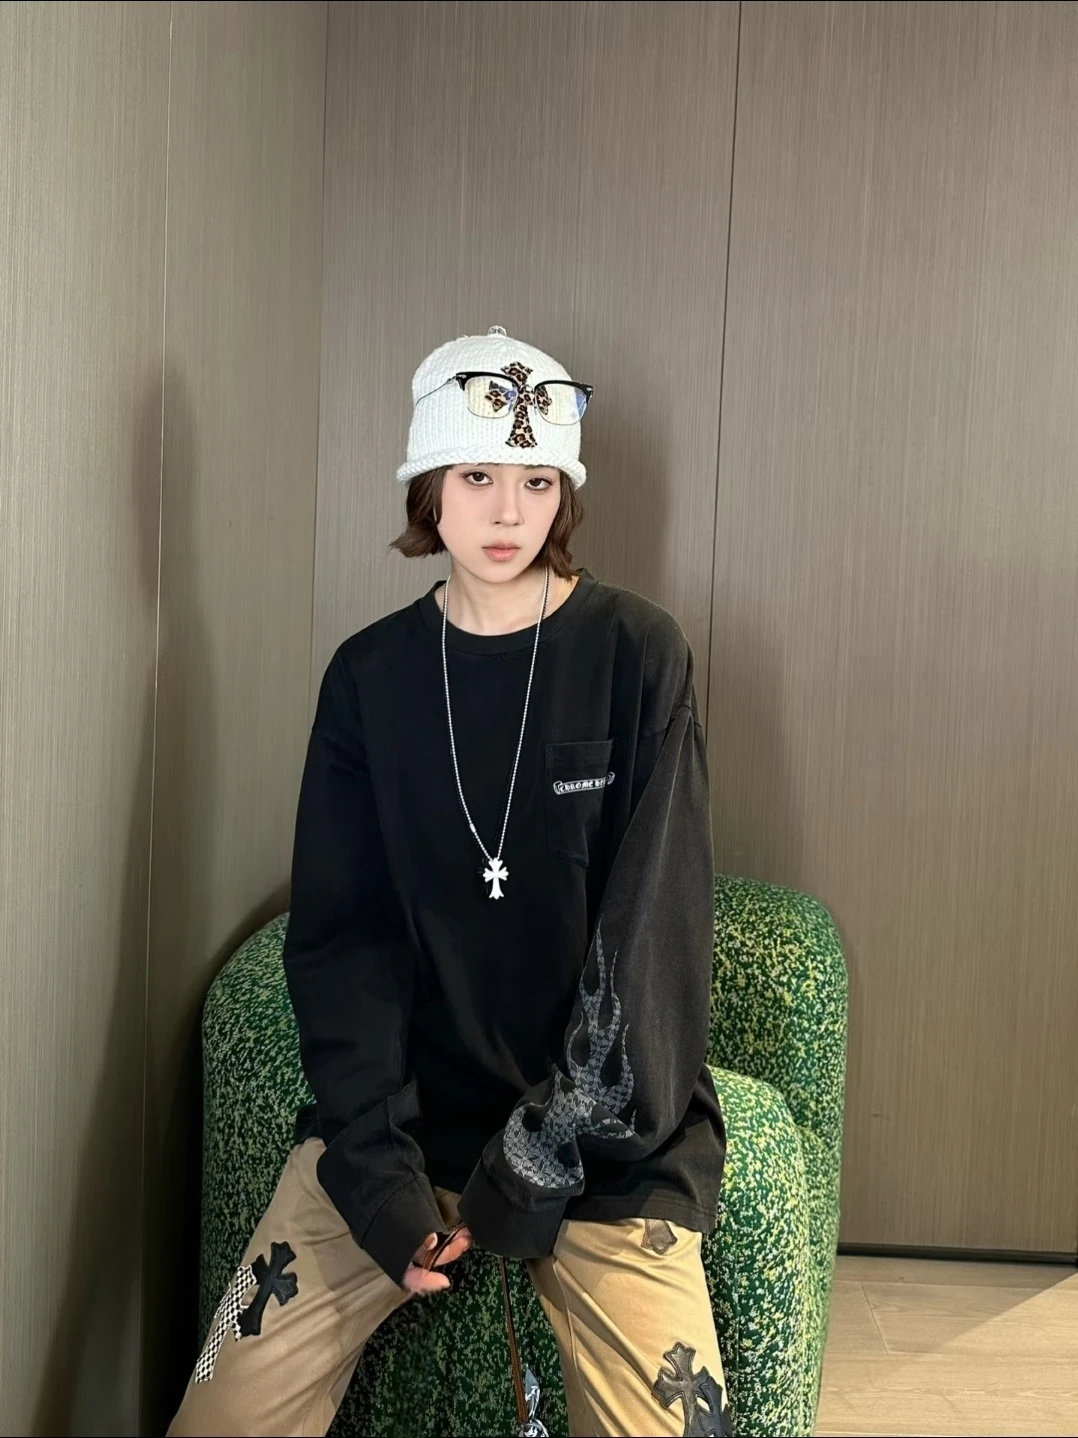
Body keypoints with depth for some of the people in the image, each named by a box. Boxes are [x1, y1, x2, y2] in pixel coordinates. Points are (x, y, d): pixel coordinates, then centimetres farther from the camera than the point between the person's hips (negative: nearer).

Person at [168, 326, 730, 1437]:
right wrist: (378, 1161, -11)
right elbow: (340, 932, -1)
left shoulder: (638, 655, -5)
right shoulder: (370, 674, 3)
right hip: (403, 1110, 2)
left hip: (604, 1137, -2)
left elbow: (654, 924, -9)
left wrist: (550, 1150, -14)